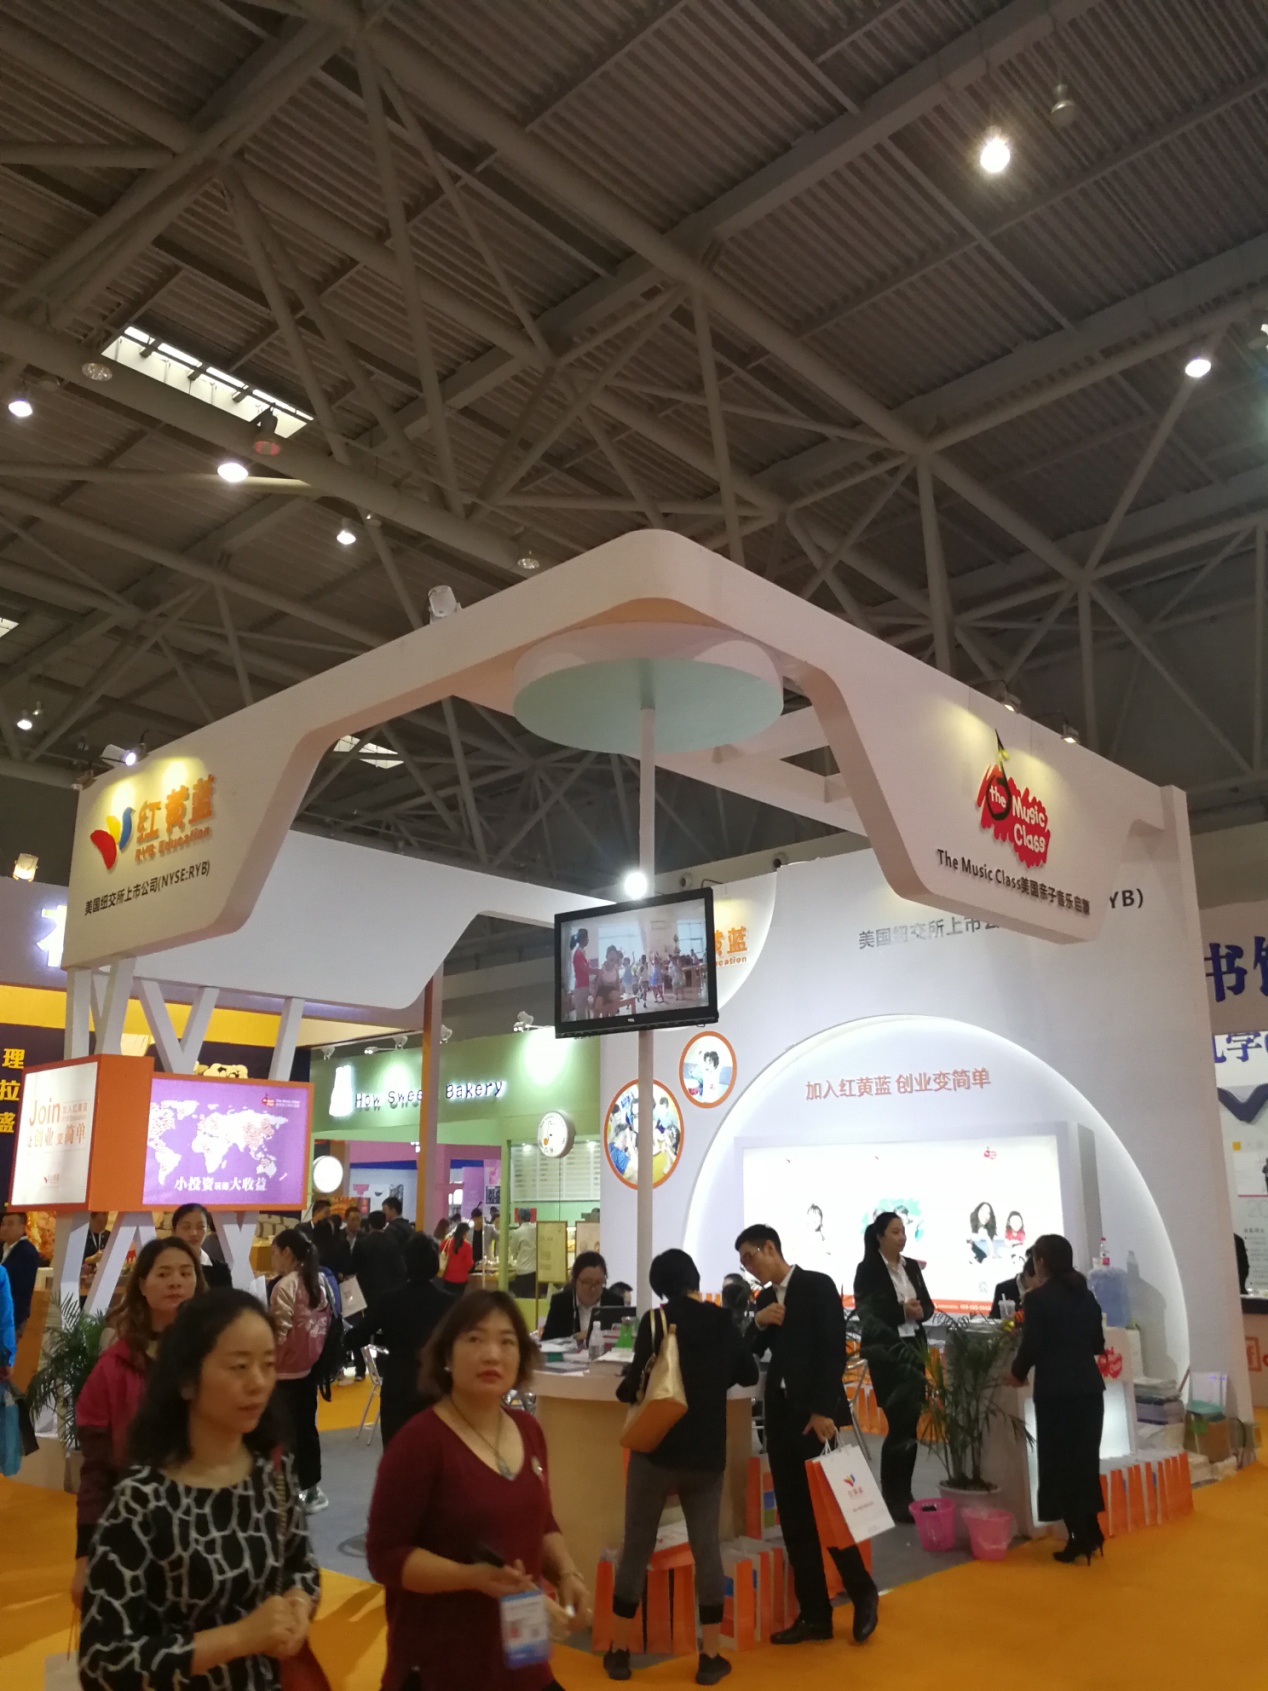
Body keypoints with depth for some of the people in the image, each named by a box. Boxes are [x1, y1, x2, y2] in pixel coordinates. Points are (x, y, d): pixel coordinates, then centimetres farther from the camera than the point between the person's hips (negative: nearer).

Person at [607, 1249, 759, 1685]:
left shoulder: (656, 1320, -12)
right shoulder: (724, 1323, 1)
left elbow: (636, 1384, -15)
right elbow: (748, 1375, 16)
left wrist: (624, 1390, 6)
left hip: (658, 1450, -3)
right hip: (708, 1454, 3)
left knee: (636, 1548, 9)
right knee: (707, 1548, 10)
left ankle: (619, 1652, 17)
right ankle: (710, 1657, 14)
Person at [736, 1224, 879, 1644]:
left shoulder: (817, 1286, -7)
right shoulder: (765, 1299, 12)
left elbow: (835, 1352, -12)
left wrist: (822, 1411, -17)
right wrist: (759, 1323, -5)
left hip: (817, 1414, -6)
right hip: (781, 1415, 6)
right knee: (794, 1518, 6)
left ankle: (863, 1593, 18)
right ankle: (814, 1614, 14)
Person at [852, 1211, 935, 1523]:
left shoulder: (912, 1266, 11)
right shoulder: (867, 1269, -7)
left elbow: (928, 1304, 13)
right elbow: (867, 1314, -13)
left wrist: (920, 1311, -10)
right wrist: (902, 1311, -23)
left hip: (913, 1347, 6)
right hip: (885, 1351, -6)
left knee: (911, 1422, 7)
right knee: (900, 1424, -5)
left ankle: (902, 1494, 18)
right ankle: (893, 1498, 6)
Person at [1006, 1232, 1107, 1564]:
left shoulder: (1038, 1298, -11)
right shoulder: (1086, 1296, 7)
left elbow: (1031, 1346, -12)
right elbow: (1098, 1343, 13)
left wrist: (1017, 1374, 6)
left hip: (1055, 1390, -6)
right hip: (1089, 1387, 6)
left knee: (1061, 1462, 3)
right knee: (1085, 1458, 16)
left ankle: (1079, 1537, 4)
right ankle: (1091, 1531, 20)